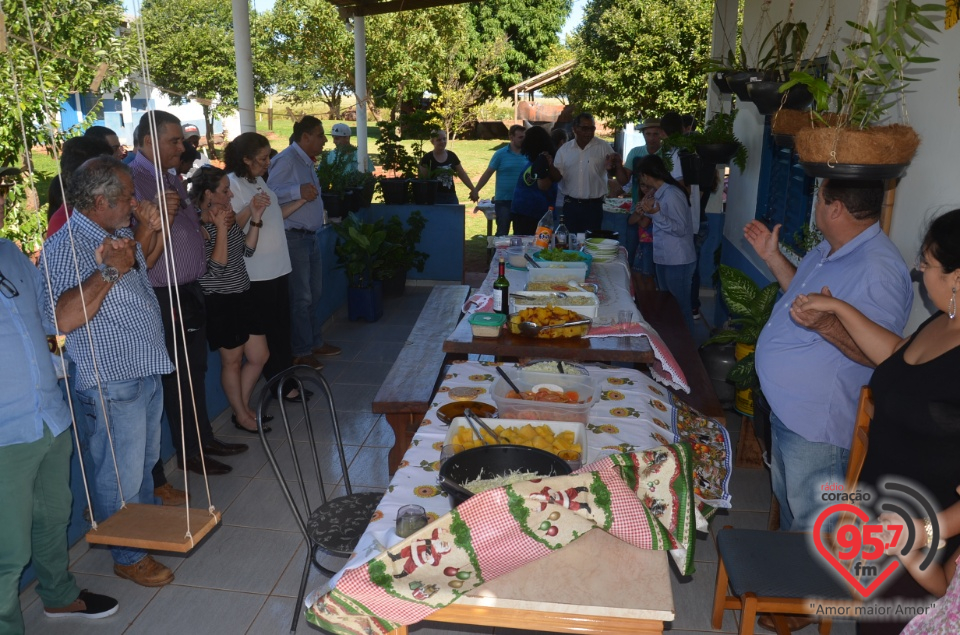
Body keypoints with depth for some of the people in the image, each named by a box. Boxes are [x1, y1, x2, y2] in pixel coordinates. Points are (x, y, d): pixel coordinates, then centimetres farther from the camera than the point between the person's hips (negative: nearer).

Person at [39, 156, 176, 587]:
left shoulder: (119, 235, 5)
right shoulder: (65, 248, -22)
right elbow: (64, 319, -34)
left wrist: (147, 231, 11)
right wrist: (108, 271, -36)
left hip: (146, 372, 9)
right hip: (111, 385, -9)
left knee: (145, 461, 26)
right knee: (120, 476, 8)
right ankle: (128, 557, 27)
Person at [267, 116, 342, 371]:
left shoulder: (307, 162, 16)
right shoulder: (286, 159, -14)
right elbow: (270, 192, -23)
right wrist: (298, 191, -30)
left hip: (311, 235, 10)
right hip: (294, 237, -10)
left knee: (315, 293, 16)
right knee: (301, 297, -3)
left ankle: (315, 342, 29)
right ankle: (301, 352, 7)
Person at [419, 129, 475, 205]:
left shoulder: (452, 156, 9)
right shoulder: (427, 158, -2)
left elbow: (462, 175, 15)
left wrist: (473, 190, 13)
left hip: (451, 196, 4)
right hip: (434, 198, -4)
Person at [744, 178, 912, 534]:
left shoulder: (879, 271, -26)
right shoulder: (829, 251, 6)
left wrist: (827, 325, -42)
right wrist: (772, 257, 16)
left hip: (817, 428, -10)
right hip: (785, 410, 10)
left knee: (812, 526, 7)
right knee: (786, 501, 29)